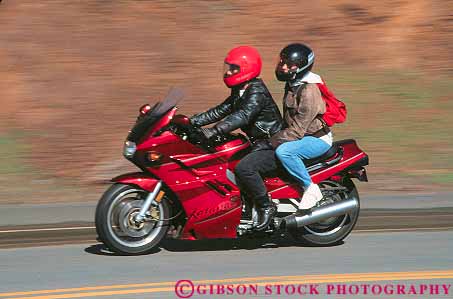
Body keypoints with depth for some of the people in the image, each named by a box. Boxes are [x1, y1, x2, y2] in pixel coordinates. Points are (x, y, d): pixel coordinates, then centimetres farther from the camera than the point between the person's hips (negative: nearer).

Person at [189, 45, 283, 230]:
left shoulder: (256, 93, -19)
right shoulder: (241, 92, 14)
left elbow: (243, 116, -33)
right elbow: (221, 111, 16)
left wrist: (213, 131, -43)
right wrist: (193, 121, 7)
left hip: (271, 147, -11)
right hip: (258, 144, 11)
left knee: (244, 168, -34)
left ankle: (266, 207, -20)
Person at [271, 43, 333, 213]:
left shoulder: (308, 91, -23)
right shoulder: (292, 85, 8)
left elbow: (297, 130, -26)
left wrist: (271, 141, -24)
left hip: (318, 139, -10)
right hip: (303, 135, 10)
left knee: (283, 151, -35)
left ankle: (310, 188, -20)